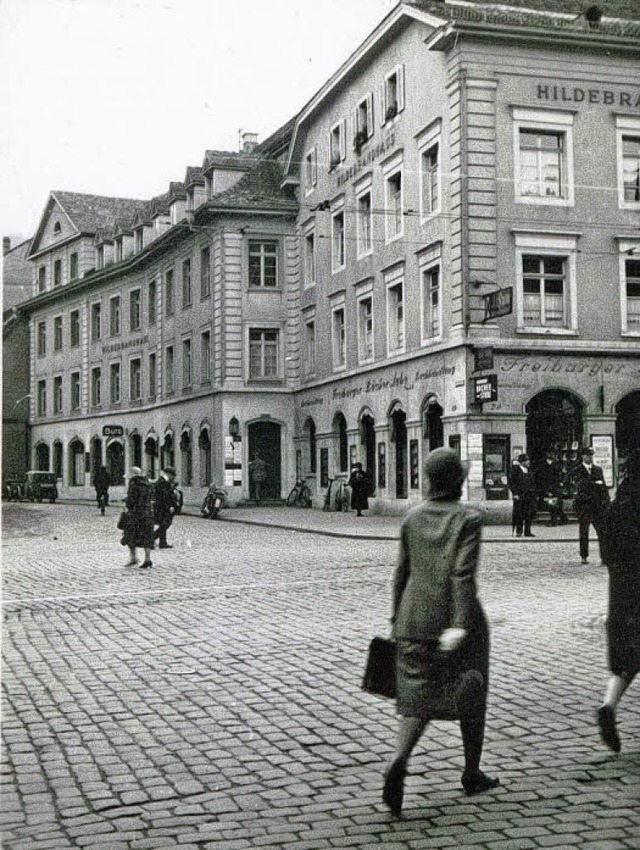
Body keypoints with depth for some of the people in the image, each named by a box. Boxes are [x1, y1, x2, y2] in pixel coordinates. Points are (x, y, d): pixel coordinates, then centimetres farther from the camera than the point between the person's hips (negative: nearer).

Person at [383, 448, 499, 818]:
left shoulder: (413, 518, 5)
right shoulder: (468, 518, -10)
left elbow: (402, 573, 9)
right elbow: (463, 574, -19)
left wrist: (398, 620, 18)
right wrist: (459, 625, -22)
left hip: (415, 619, 4)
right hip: (456, 618, -4)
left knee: (417, 697, 5)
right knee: (471, 694, 15)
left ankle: (400, 760, -20)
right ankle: (472, 774, 26)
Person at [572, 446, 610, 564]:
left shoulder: (598, 469, 14)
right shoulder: (577, 470, 2)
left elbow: (603, 486, 12)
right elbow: (580, 484, -14)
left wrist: (606, 500, 1)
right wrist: (595, 483, -15)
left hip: (597, 504, 3)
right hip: (583, 504, -3)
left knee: (602, 530, -5)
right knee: (583, 532, 3)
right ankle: (584, 557, 10)